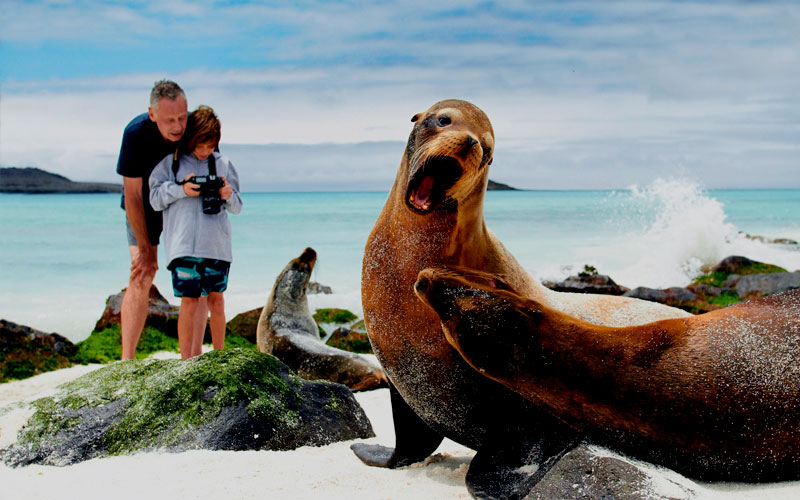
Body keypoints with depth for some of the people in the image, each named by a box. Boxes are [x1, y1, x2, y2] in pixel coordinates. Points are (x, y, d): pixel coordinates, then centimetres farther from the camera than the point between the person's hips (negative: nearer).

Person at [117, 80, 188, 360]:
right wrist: (145, 248, -18)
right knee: (141, 278, -14)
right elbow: (132, 195, -23)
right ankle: (126, 361, -12)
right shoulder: (135, 134, -32)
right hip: (144, 210, -2)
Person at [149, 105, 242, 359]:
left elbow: (237, 207, 14)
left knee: (215, 298, 10)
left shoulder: (223, 164, 10)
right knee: (190, 299, -7)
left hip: (217, 243, 2)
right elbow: (155, 199, 4)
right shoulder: (171, 162, 6)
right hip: (183, 243, -2)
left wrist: (229, 196, -8)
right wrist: (180, 189, -12)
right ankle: (188, 361, -4)